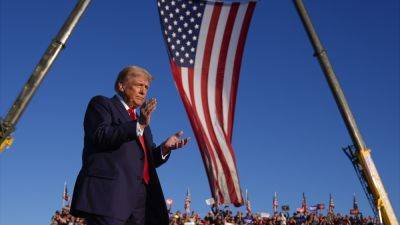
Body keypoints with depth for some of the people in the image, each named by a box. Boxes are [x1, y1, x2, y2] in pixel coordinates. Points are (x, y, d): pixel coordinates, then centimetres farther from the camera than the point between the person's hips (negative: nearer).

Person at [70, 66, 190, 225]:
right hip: (109, 192, -7)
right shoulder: (101, 104, 9)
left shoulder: (142, 121, 29)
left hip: (141, 196, 7)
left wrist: (165, 148, 6)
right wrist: (138, 125, -16)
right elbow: (101, 135, -10)